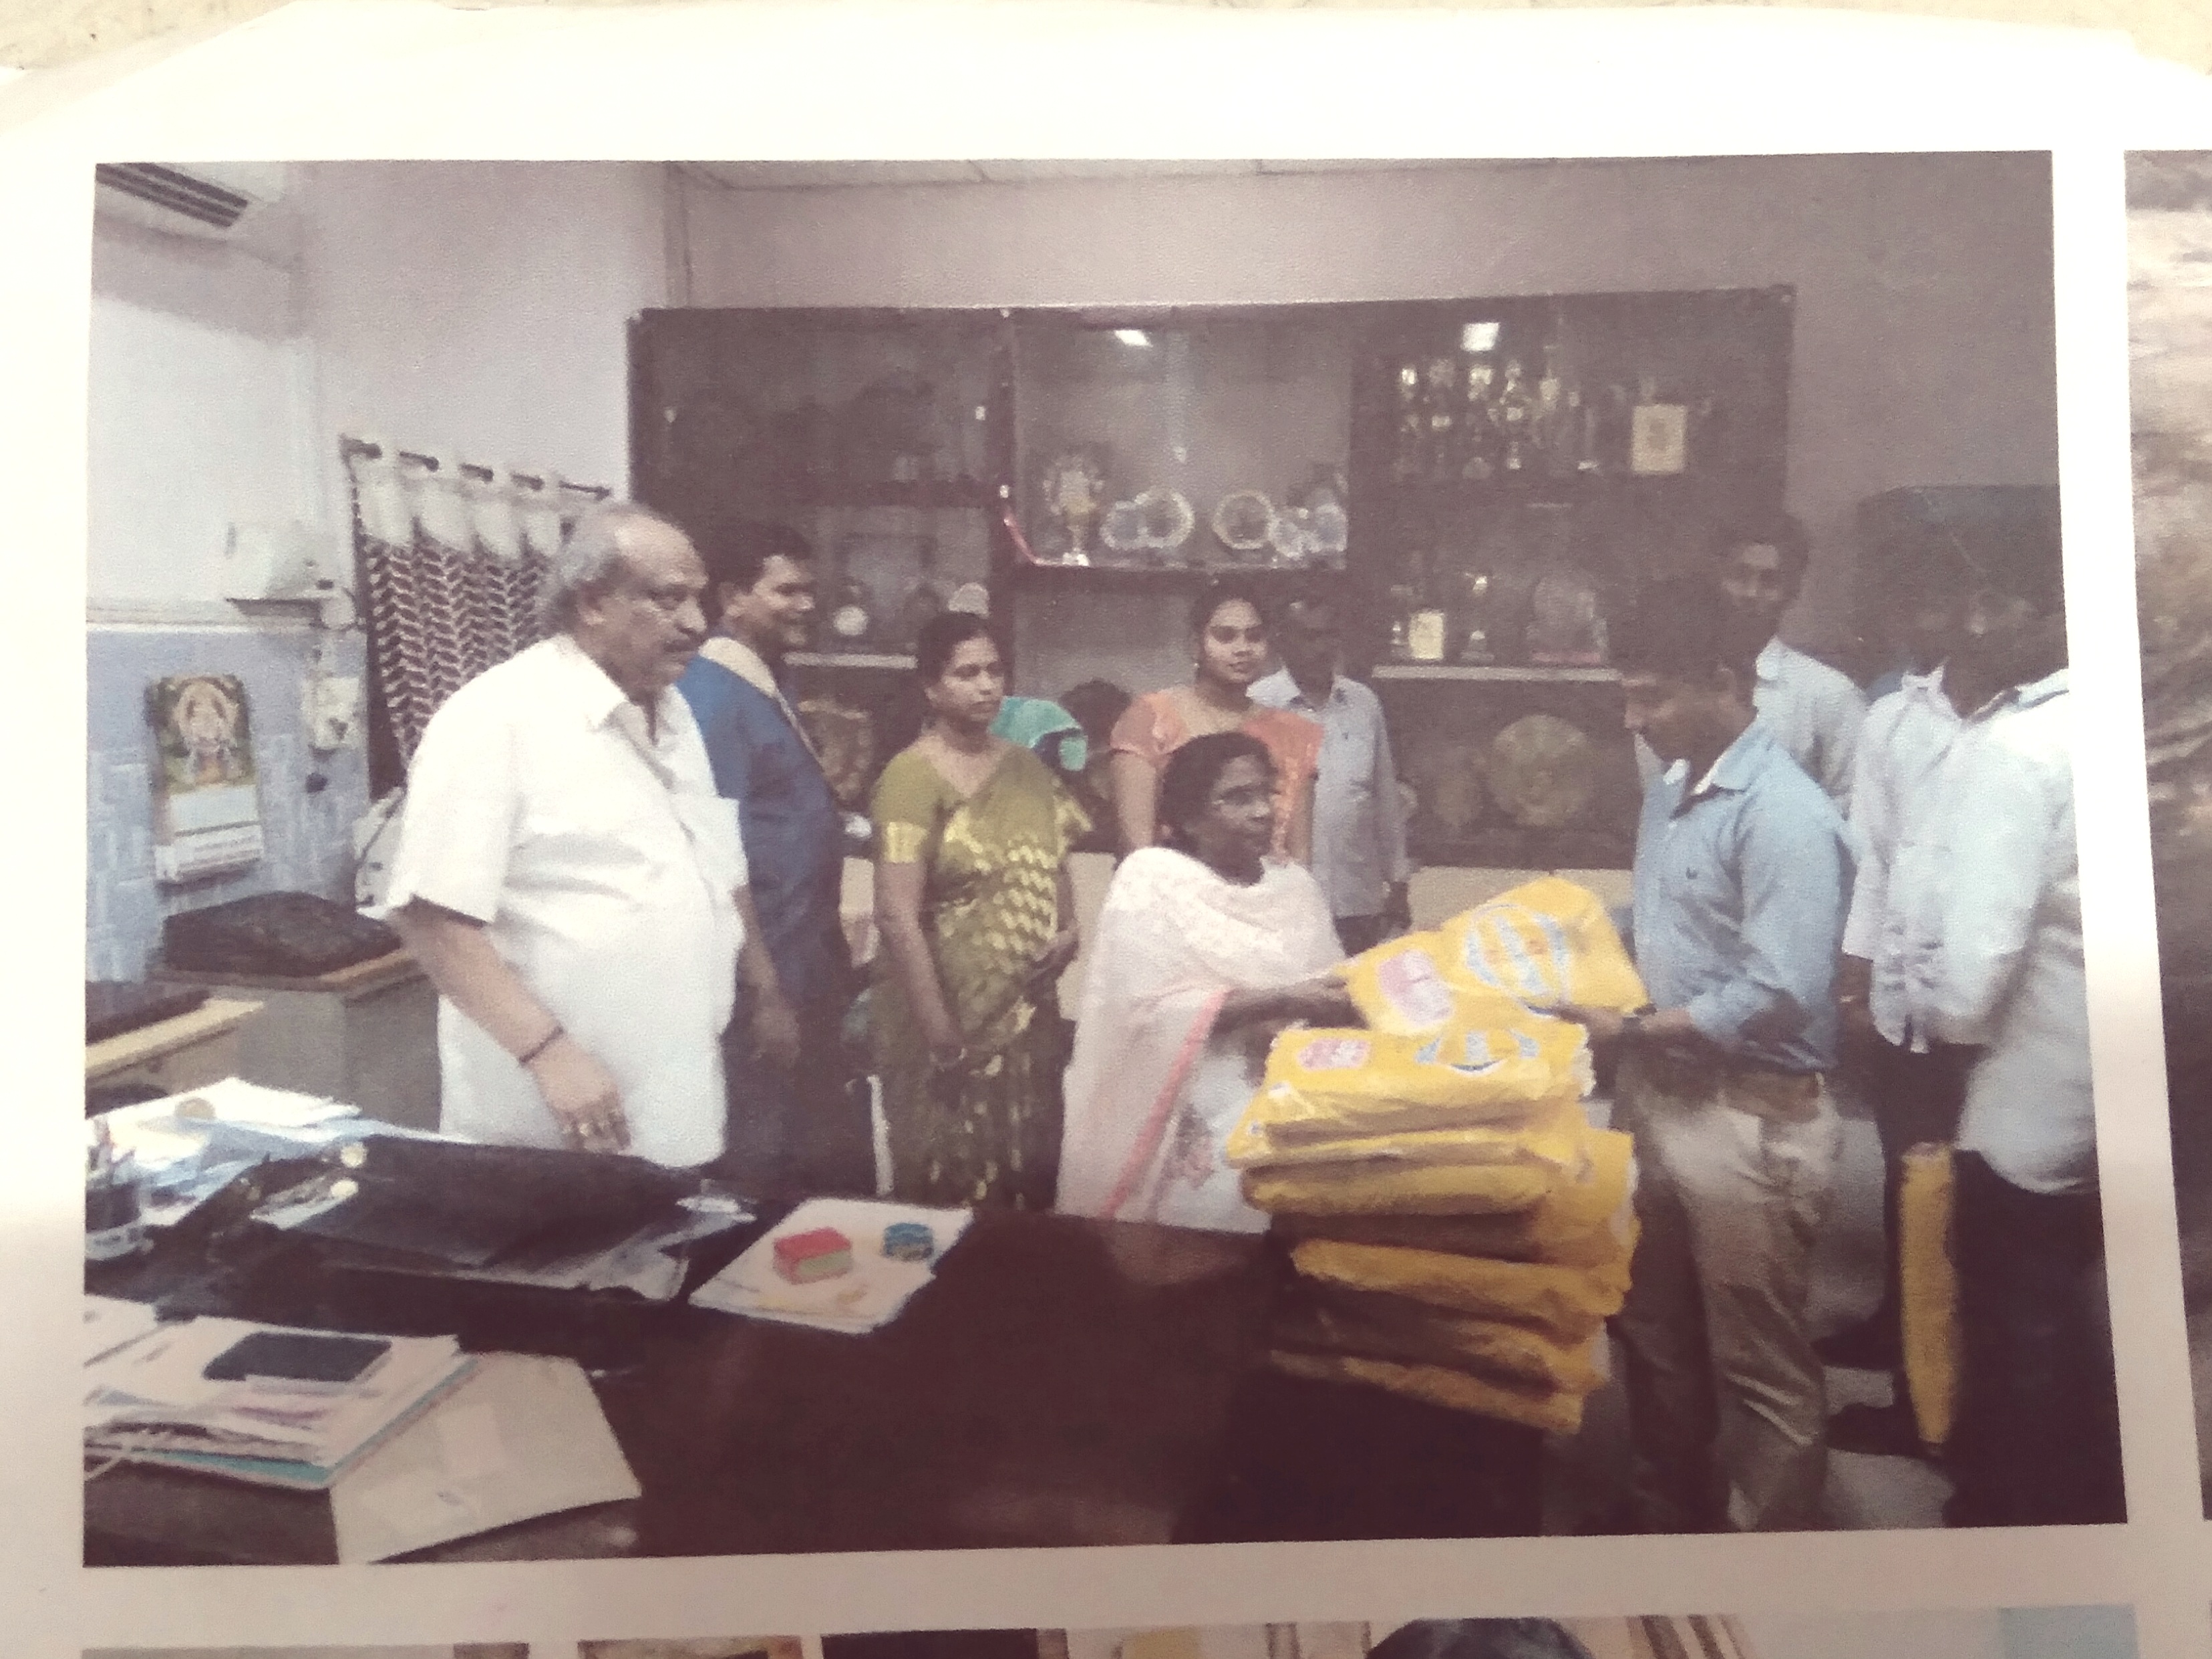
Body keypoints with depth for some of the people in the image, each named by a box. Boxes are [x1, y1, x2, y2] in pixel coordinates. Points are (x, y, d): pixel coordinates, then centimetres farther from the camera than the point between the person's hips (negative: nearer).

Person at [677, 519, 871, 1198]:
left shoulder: (770, 684, 11)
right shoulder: (712, 697, -18)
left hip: (809, 968, 9)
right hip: (766, 978, -9)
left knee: (835, 1161, 20)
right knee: (771, 1172, 5)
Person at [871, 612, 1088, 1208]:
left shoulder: (1025, 766, 7)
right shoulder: (913, 775, -14)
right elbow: (897, 914, -19)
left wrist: (1069, 929, -1)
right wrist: (941, 1034, -20)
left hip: (1028, 1010, 6)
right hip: (952, 1018, -6)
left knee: (1027, 1175, 17)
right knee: (953, 1188, 6)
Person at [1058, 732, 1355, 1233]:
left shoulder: (1297, 884, 13)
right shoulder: (1152, 875, -3)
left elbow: (1330, 996, 9)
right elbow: (1149, 1009, -13)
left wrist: (1358, 1000, -14)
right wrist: (1281, 1003, -17)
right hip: (1190, 1111, -4)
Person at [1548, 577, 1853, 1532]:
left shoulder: (1784, 815, -20)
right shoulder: (1669, 793, 8)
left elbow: (1780, 998, -26)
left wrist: (1628, 1031, -22)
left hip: (1749, 1119, -9)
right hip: (1655, 1095, 9)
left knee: (1760, 1369, 9)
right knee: (1655, 1335, 22)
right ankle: (1665, 1519, 41)